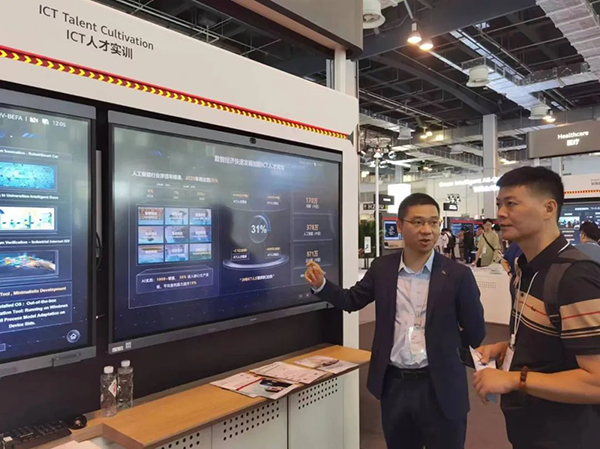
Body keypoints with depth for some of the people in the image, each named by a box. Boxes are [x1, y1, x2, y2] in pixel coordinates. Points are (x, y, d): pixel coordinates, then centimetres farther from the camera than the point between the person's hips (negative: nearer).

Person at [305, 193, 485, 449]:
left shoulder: (457, 275, -9)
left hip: (440, 387, -2)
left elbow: (476, 332, -1)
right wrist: (320, 284, -4)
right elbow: (352, 300, 9)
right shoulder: (382, 268, -1)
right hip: (394, 384, 3)